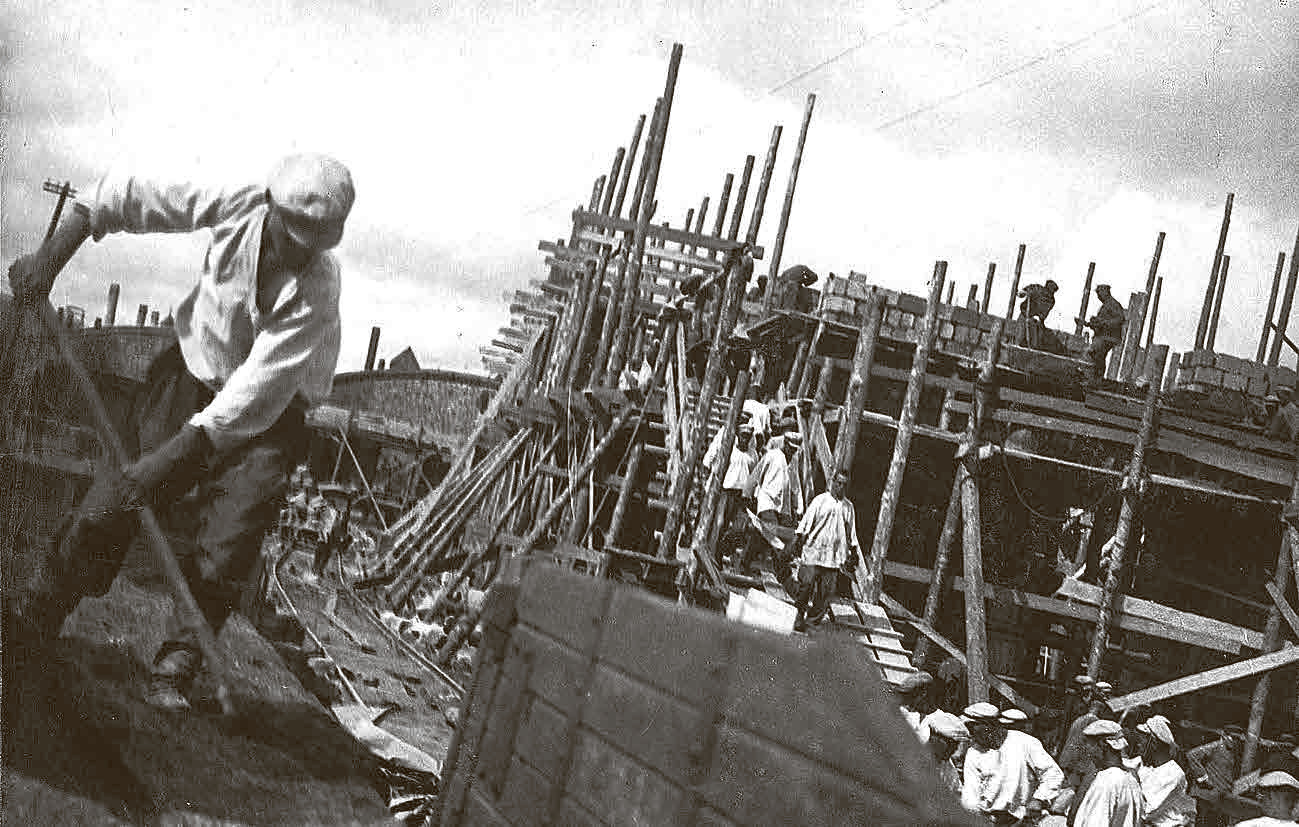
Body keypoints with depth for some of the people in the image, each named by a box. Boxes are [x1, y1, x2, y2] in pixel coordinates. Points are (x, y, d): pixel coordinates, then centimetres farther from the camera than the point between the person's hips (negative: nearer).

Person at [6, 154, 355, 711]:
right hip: (192, 372, 3)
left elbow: (253, 393, -31)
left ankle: (175, 670, 1)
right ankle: (29, 622, 7)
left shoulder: (316, 289, -28)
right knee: (109, 506, -6)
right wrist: (52, 254, -12)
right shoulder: (239, 208, -18)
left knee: (225, 549, -13)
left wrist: (172, 459, -34)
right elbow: (128, 199, -7)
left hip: (267, 413, -3)